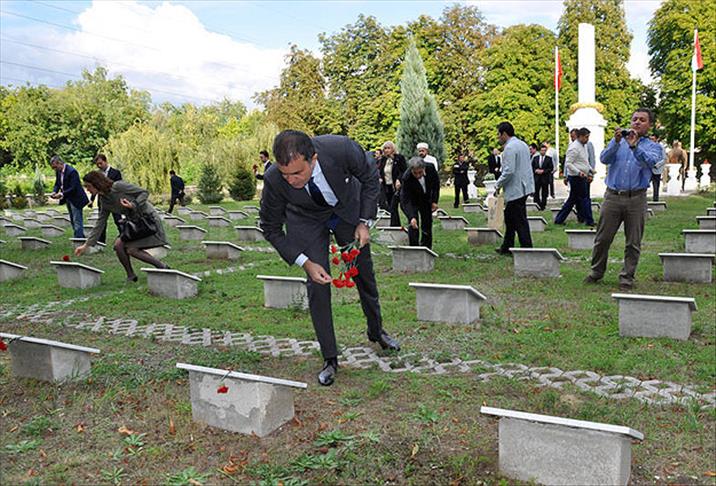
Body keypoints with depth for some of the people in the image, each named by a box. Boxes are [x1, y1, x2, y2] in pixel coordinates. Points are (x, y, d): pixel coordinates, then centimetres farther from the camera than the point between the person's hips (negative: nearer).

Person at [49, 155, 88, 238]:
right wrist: (54, 192, -6)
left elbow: (73, 188, -25)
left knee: (77, 222, -8)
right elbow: (57, 184, 13)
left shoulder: (71, 171, -23)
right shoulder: (58, 171, 5)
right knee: (73, 221, 16)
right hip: (68, 200, 10)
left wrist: (62, 194, -28)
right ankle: (81, 238, 26)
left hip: (75, 199, -10)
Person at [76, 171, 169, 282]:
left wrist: (133, 205, -29)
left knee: (132, 249, -16)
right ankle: (131, 275, 7)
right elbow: (100, 224, 9)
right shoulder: (104, 201, 5)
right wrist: (86, 245, 6)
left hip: (148, 217, -8)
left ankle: (163, 267, -6)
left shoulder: (118, 186, -17)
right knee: (118, 245, -7)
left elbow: (144, 192, -12)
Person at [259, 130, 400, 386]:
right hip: (307, 219, -1)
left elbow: (370, 178, -15)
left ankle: (376, 331, 42)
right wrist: (305, 263, -26)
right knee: (317, 285, -10)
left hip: (348, 208, 1)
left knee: (365, 273, 15)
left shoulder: (342, 148, -38)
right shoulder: (273, 179, -35)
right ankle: (330, 359, 8)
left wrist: (364, 222, -17)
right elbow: (271, 228, -19)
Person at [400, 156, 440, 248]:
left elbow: (436, 182, -6)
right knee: (413, 226, -16)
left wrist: (434, 201, -8)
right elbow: (406, 200, -37)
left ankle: (426, 249, 24)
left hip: (426, 199, 4)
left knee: (427, 224, 10)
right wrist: (412, 217, -50)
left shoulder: (430, 168, -27)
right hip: (412, 200, -4)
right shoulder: (407, 178, -36)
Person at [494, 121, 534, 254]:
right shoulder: (522, 144, 14)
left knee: (519, 221, -4)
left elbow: (509, 171, -23)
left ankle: (527, 249, 0)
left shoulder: (510, 148, -17)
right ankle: (506, 247, 26)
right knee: (510, 217, 18)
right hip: (523, 187, 10)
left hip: (516, 189, -10)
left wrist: (498, 185, -11)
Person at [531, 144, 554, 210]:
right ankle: (536, 205, 8)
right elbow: (532, 167, 11)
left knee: (544, 193, 3)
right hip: (536, 178, 2)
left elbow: (551, 168, -2)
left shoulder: (549, 158, 2)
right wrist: (535, 170, -8)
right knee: (536, 192, 0)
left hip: (545, 178, -2)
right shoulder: (535, 158, 9)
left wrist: (543, 171, -13)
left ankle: (543, 206, 10)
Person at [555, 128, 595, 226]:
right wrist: (579, 172, -27)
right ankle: (589, 221, 9)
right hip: (576, 178, -10)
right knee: (584, 199, -2)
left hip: (582, 177, 10)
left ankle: (559, 219, 16)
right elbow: (568, 163, -20)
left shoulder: (584, 146, 15)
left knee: (572, 199, 11)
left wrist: (590, 170, 15)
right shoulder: (574, 147, -15)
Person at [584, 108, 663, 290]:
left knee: (633, 242, 4)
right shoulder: (618, 141, 14)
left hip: (636, 199, -1)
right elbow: (604, 159, -4)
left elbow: (650, 162, -14)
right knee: (602, 238, 5)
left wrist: (634, 146, -27)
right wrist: (616, 142, -19)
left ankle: (627, 277, 15)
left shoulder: (653, 147, 9)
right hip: (612, 196, 1)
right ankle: (596, 272, 20)